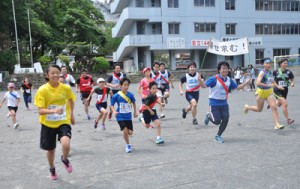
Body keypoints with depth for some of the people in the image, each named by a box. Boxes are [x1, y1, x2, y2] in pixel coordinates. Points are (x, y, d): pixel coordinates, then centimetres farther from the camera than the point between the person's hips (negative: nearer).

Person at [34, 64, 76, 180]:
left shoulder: (66, 88, -11)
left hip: (63, 122, 0)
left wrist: (71, 115, 18)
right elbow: (40, 111, -21)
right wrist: (54, 111, -38)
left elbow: (71, 100, 12)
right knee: (50, 149, 15)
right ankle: (52, 169, 47)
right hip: (48, 124, 0)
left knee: (66, 144, -26)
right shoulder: (42, 90, -17)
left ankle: (65, 160, 10)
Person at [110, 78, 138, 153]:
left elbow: (134, 103, 13)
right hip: (120, 117, -3)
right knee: (125, 131, -14)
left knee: (130, 132, 3)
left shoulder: (130, 95, -6)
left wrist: (135, 112, 13)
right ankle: (128, 145, 10)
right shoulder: (116, 95, -12)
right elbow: (111, 105, -4)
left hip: (128, 116, 3)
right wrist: (114, 111, -21)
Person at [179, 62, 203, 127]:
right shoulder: (186, 76, -7)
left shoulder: (198, 75, -7)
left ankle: (185, 110, 56)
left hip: (196, 93, 3)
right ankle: (194, 119, -9)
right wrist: (181, 91, -6)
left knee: (192, 107, 19)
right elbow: (180, 84, 7)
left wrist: (199, 79, -32)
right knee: (194, 104, -27)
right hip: (189, 93, -3)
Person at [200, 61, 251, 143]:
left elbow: (237, 87, 14)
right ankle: (209, 116, 28)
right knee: (217, 121, -9)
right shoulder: (214, 79, -16)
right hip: (214, 104, -5)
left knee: (225, 120, -4)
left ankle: (218, 136, 19)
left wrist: (246, 82, 3)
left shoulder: (229, 79, 4)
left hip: (224, 103, 5)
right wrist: (200, 80, -46)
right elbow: (204, 85, -26)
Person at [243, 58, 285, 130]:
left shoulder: (270, 72, 3)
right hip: (261, 92, -5)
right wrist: (268, 85, -32)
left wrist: (277, 86, 8)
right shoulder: (262, 72, -19)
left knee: (274, 107, -11)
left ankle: (277, 124, -9)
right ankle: (247, 107, 39)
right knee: (259, 109, 11)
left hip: (269, 92, 5)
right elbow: (258, 83, -31)